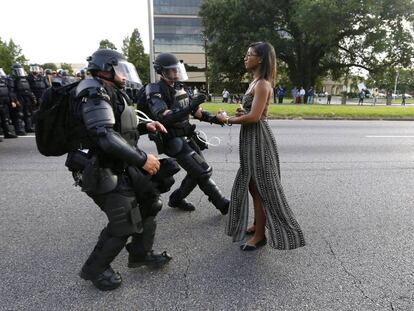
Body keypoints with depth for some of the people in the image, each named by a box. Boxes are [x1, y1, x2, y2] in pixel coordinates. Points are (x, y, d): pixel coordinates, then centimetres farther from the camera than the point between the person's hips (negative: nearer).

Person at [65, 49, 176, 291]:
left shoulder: (111, 94, 14)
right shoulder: (95, 95, -18)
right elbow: (106, 137, -32)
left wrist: (144, 126, 7)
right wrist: (142, 159, -29)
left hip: (122, 167, 10)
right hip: (105, 173, -10)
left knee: (149, 202, 13)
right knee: (124, 224, -5)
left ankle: (140, 254, 31)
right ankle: (95, 269, 20)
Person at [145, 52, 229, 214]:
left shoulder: (178, 87, 10)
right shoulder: (155, 91, -14)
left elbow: (194, 110, 16)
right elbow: (164, 118, -29)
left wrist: (212, 118, 1)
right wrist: (190, 107, -36)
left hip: (187, 137, 8)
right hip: (174, 141, -8)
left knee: (197, 172, 12)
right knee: (203, 172, -9)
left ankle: (176, 199, 29)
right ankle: (223, 204, 6)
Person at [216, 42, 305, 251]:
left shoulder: (262, 84, -16)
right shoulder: (256, 82, 15)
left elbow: (254, 116, -24)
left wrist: (228, 120, -12)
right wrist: (241, 112, -2)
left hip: (258, 138, -10)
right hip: (251, 138, 10)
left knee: (261, 187, -1)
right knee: (253, 185, 17)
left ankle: (260, 235, 11)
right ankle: (257, 225, 33)